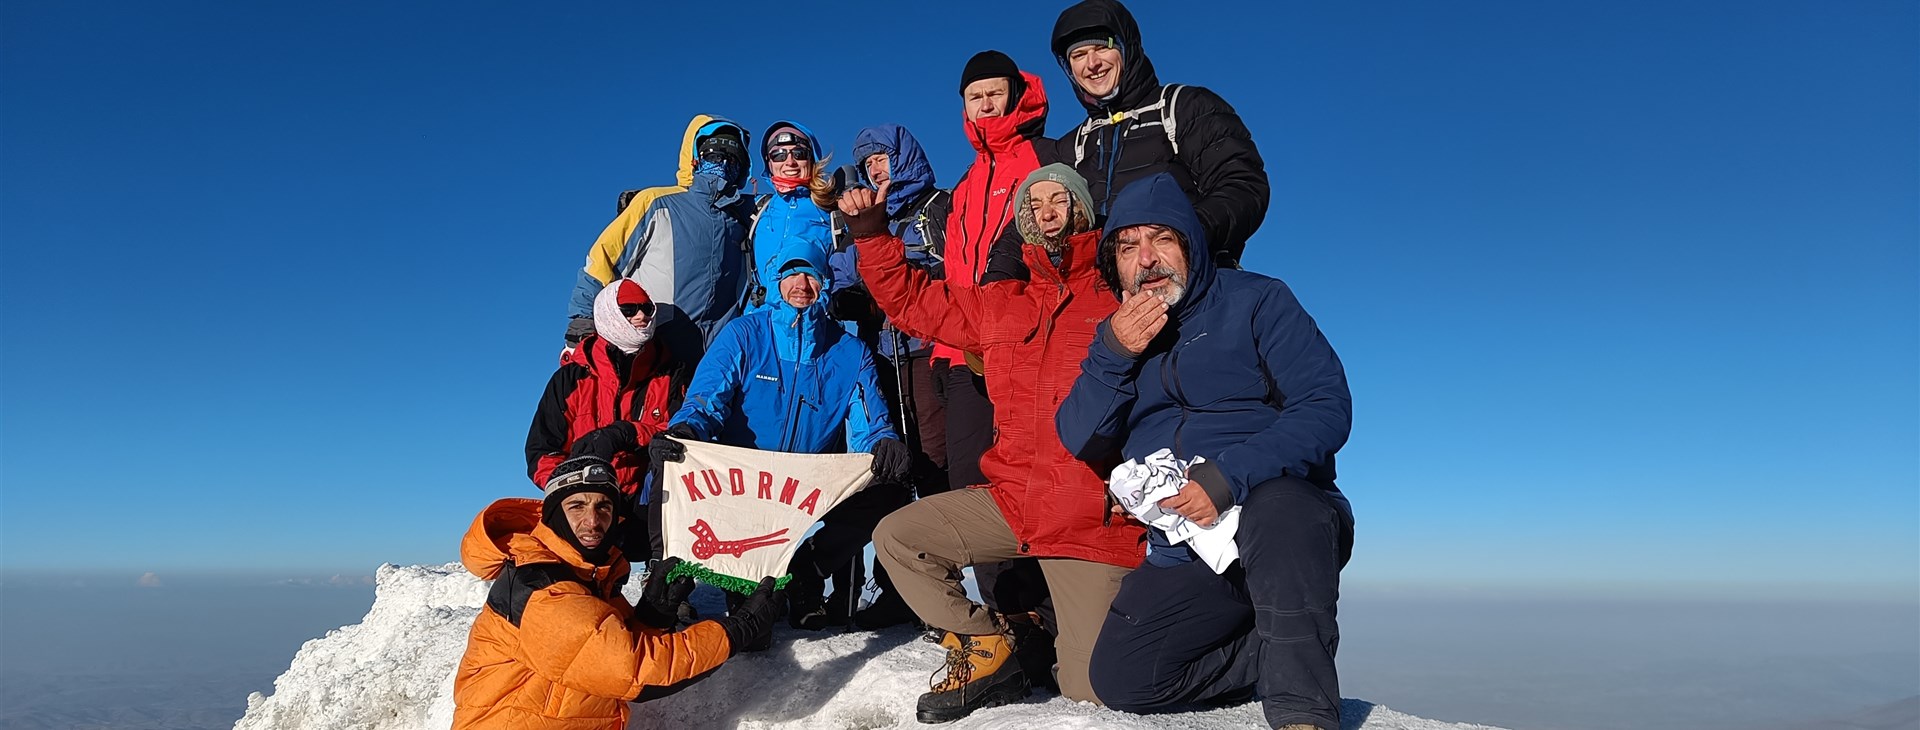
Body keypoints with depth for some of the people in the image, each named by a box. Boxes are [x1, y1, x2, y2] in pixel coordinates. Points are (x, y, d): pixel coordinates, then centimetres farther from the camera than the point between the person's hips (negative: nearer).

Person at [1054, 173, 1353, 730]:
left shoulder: (1256, 301, 0)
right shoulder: (1118, 335, 14)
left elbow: (1327, 407, -12)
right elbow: (1081, 442, 5)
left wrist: (1227, 479, -23)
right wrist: (1115, 353, -10)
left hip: (1288, 519, -5)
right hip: (1183, 555, 5)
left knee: (1275, 507, -39)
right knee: (1119, 678, -12)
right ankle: (1284, 654, 5)